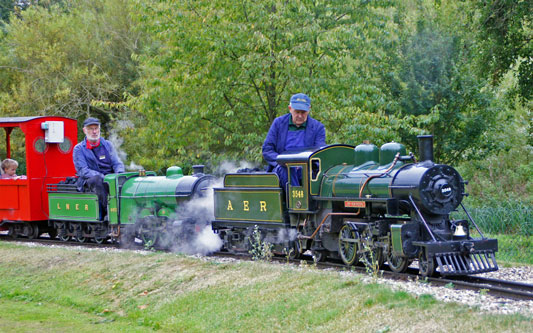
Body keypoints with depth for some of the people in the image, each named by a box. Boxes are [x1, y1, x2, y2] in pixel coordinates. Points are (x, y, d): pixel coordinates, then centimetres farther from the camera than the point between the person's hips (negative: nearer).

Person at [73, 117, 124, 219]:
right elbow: (83, 170, -8)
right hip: (89, 180, -3)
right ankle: (107, 210, -43)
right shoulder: (79, 149, 4)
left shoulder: (107, 145, 15)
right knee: (97, 180, -38)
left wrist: (119, 174, -16)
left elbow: (117, 163, 9)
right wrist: (102, 177, -22)